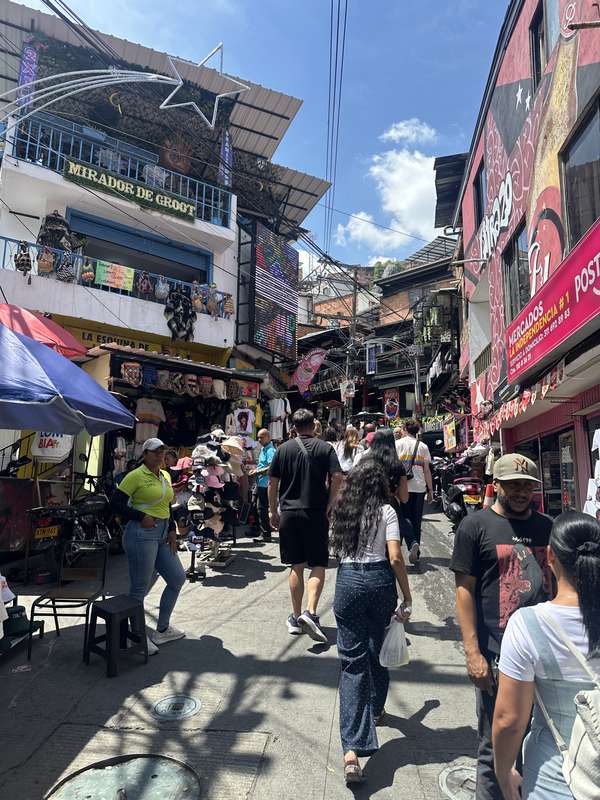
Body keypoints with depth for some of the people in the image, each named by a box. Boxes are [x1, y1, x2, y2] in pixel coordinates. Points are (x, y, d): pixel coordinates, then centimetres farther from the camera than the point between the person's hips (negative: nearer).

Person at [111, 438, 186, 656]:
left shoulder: (166, 476, 13)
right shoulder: (136, 476, -10)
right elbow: (116, 503, -12)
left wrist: (172, 530, 10)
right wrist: (141, 517, -19)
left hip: (162, 535, 9)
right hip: (142, 534, -9)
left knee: (178, 578, 13)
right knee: (140, 588, 2)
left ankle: (162, 630, 30)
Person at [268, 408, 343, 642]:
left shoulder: (284, 448, 5)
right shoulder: (324, 448, 0)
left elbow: (272, 483, 3)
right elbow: (337, 477, -11)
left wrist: (273, 512, 10)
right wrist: (329, 506, -2)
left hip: (289, 513, 2)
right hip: (316, 513, -2)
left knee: (296, 566, 11)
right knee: (318, 565, 6)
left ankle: (296, 618, 18)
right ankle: (310, 612, -11)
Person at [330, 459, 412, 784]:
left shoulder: (341, 511, 3)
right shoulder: (386, 511, -6)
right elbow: (395, 558, -12)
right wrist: (407, 598, -4)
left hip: (347, 581, 1)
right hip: (379, 580, -1)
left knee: (353, 661, 2)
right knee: (378, 649, 23)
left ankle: (351, 749, -7)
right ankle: (376, 709, 46)